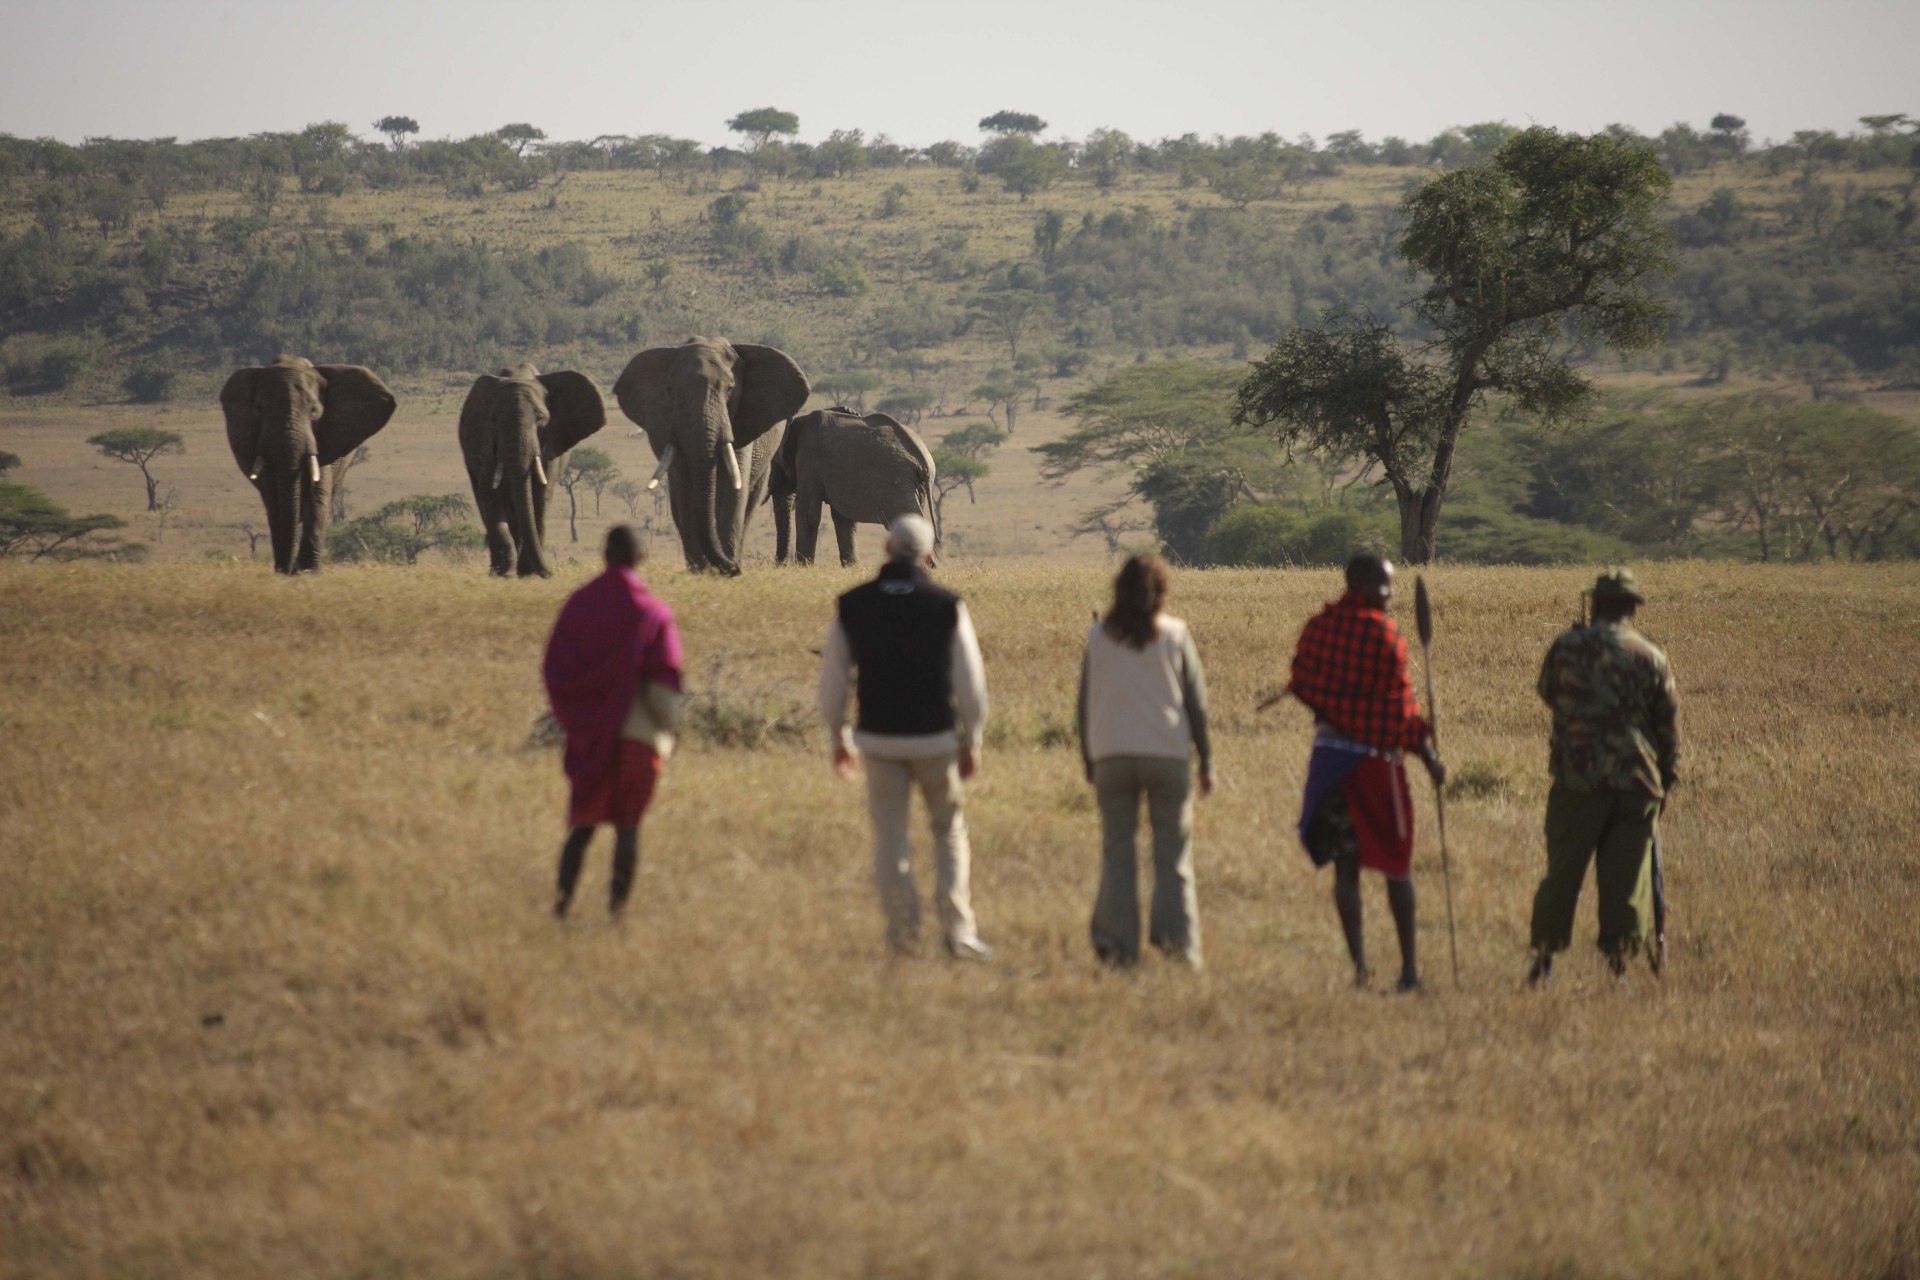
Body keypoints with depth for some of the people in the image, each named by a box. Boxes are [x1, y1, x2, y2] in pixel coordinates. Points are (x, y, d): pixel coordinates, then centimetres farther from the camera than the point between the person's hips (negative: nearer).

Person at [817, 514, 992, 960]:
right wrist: (971, 742, 5)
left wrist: (838, 738, 14)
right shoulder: (947, 606, -7)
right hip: (936, 738, -1)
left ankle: (903, 930, 8)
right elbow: (970, 681, -5)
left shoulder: (852, 606, -2)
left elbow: (832, 680, 2)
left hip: (879, 739, 1)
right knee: (949, 832, 12)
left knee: (890, 836, 10)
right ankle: (957, 928, 4)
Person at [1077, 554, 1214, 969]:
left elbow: (1085, 704, 6)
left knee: (1116, 853, 6)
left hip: (1111, 757, 1)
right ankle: (1177, 940, -1)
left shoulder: (1098, 636, 3)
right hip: (1167, 755, -1)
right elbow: (1195, 701, 1)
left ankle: (1117, 945, 0)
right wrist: (1206, 762, 8)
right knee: (1172, 854, 6)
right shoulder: (1175, 635, -1)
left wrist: (1088, 762, 15)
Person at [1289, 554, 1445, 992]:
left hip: (1328, 754, 5)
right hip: (1374, 758, -5)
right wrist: (1428, 755, -3)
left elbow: (1301, 685, 10)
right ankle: (1409, 968, 7)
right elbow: (1401, 706, -12)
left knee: (1345, 866, 8)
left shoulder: (1317, 627, 3)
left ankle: (1358, 965, 5)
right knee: (1397, 865, 6)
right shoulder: (1385, 634, -14)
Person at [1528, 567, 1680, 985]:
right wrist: (1667, 779, 16)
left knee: (1563, 871, 9)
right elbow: (1669, 725, 6)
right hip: (1637, 782, 0)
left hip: (1578, 778, 0)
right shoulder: (1651, 656, 0)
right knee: (1627, 877, 5)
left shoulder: (1567, 647, -3)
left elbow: (1547, 693, 16)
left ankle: (1544, 957, 10)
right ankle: (1618, 962, 3)